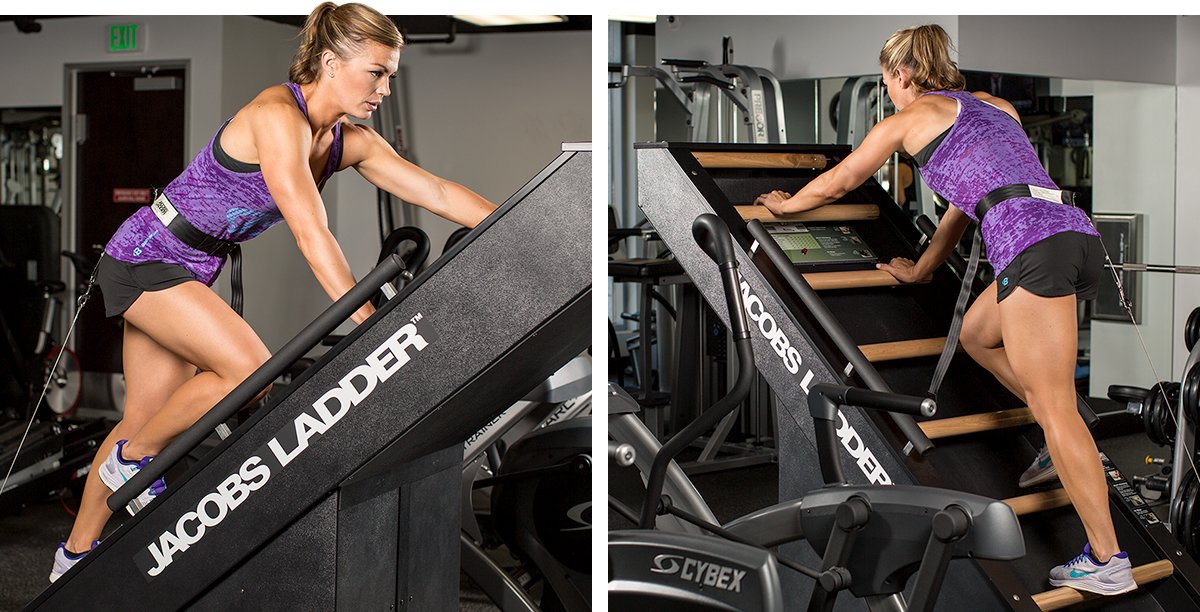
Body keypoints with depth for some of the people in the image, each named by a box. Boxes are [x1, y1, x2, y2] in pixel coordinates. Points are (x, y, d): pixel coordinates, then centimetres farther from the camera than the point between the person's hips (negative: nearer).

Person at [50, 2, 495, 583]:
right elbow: (311, 233, -32)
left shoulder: (351, 142, -1)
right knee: (249, 367, -22)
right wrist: (368, 325, -37)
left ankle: (75, 555, 24)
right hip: (146, 257, -8)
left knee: (147, 420, 11)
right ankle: (131, 460, 0)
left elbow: (437, 192, -3)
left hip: (190, 270, 8)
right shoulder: (278, 115, -25)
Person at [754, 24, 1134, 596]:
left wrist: (786, 203, 45)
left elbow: (836, 182, 26)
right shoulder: (991, 105, 31)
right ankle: (1070, 445, 20)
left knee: (1055, 409, -5)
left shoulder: (910, 116, 13)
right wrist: (921, 270, 50)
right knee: (978, 334, 27)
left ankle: (1107, 561, -4)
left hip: (1036, 245, -8)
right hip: (1080, 234, 8)